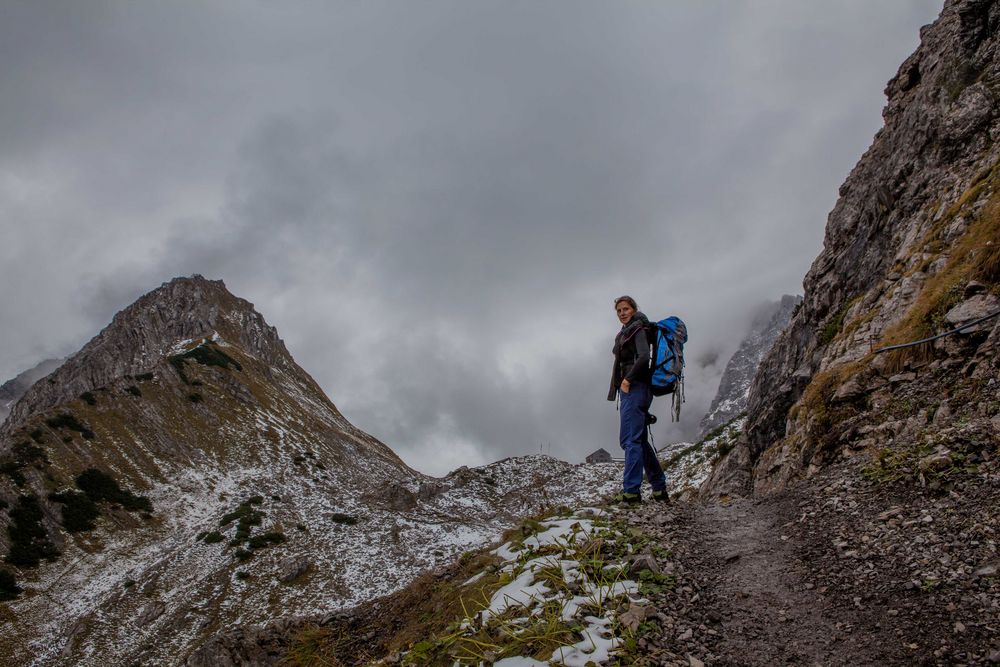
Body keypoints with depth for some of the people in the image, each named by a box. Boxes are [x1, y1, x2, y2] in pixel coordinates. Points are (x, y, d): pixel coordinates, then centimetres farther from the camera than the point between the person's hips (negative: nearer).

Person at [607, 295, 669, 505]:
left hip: (635, 388, -10)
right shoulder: (625, 332, 22)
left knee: (630, 439, -13)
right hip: (629, 389, 10)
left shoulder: (637, 329, -5)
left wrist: (627, 380, -18)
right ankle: (660, 489, 19)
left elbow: (644, 356, -20)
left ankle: (631, 491, -14)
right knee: (639, 440, 12)